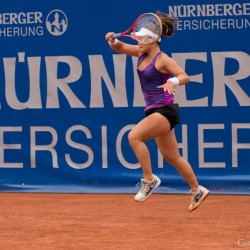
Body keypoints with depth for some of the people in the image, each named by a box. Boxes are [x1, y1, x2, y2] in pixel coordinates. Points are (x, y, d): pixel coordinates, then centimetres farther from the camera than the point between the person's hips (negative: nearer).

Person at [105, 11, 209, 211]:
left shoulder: (162, 59, -13)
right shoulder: (141, 53, 9)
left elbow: (184, 76, -22)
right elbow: (120, 48, 16)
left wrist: (172, 82, -42)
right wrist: (113, 41, -6)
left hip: (165, 110, -9)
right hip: (154, 111, 9)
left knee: (134, 136, -25)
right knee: (172, 157, 15)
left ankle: (149, 180, -15)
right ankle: (197, 191, 28)